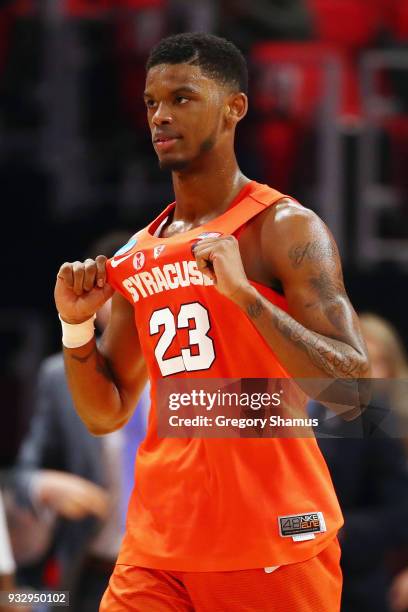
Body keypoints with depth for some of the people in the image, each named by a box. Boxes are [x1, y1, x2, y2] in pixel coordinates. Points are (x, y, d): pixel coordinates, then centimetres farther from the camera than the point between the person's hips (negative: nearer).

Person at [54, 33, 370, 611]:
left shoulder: (286, 228, -6)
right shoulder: (139, 252, 14)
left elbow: (353, 389, -16)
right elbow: (105, 415, 19)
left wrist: (244, 292, -23)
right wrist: (77, 323, 2)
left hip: (273, 550, -5)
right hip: (156, 549, 5)